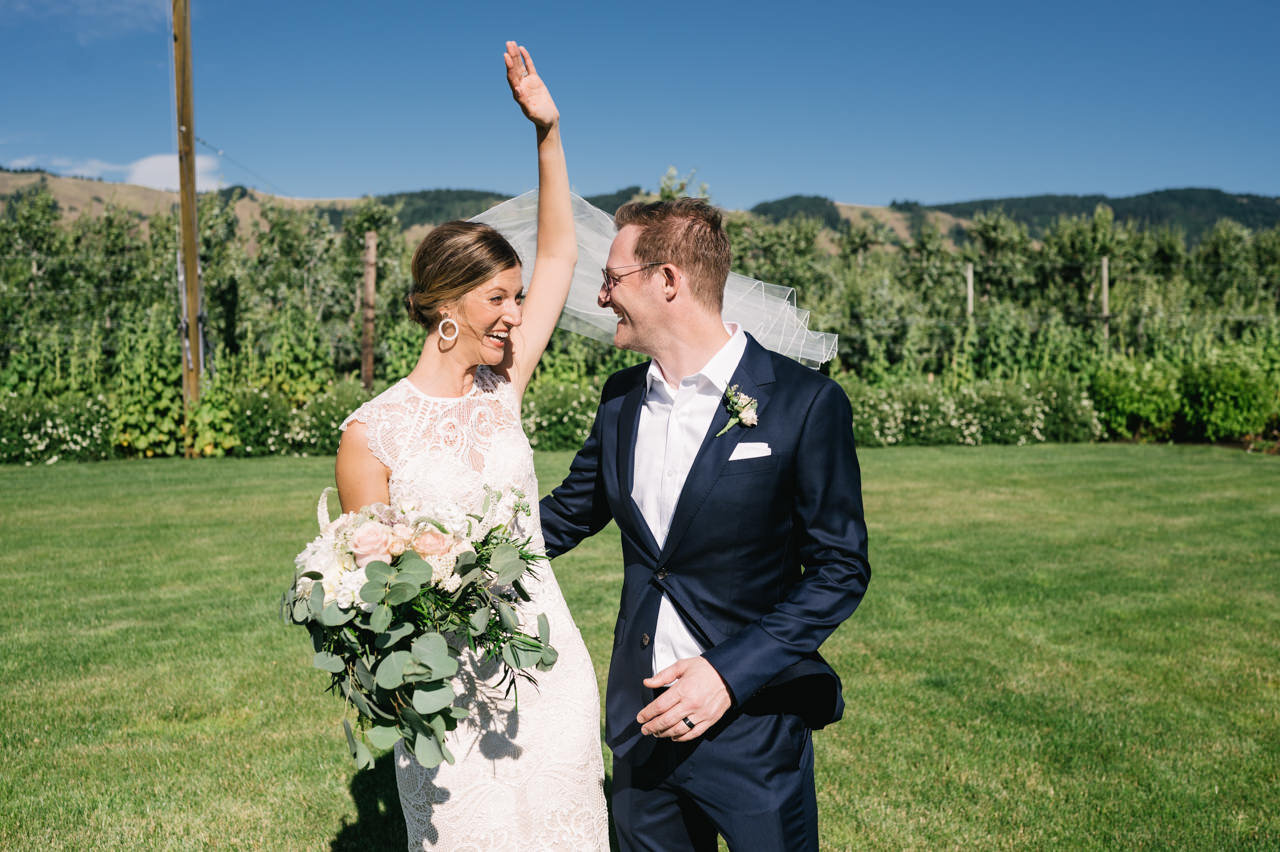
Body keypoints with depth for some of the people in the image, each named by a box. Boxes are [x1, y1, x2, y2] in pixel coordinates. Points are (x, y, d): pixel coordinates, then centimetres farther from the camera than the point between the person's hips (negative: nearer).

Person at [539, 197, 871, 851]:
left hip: (752, 726, -5)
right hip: (640, 722, 5)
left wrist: (729, 672, -19)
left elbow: (840, 569, -11)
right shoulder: (621, 398, 4)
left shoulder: (805, 403, -14)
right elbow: (568, 515, 15)